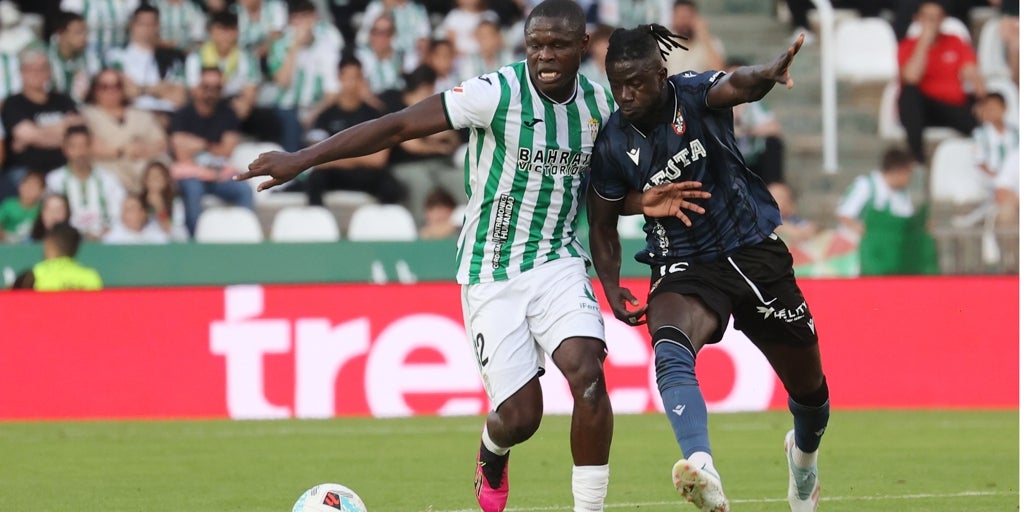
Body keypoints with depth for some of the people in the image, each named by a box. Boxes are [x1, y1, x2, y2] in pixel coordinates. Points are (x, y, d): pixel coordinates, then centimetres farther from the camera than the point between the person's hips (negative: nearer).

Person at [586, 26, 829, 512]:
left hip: (755, 253, 1)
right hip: (683, 269, 0)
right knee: (669, 350, -35)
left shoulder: (694, 95, -13)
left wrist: (766, 75, -60)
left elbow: (734, 85, -37)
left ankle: (804, 454, 49)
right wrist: (611, 288, -10)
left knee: (808, 384, 12)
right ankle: (703, 471, -56)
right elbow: (603, 225, 5)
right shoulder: (613, 145, -8)